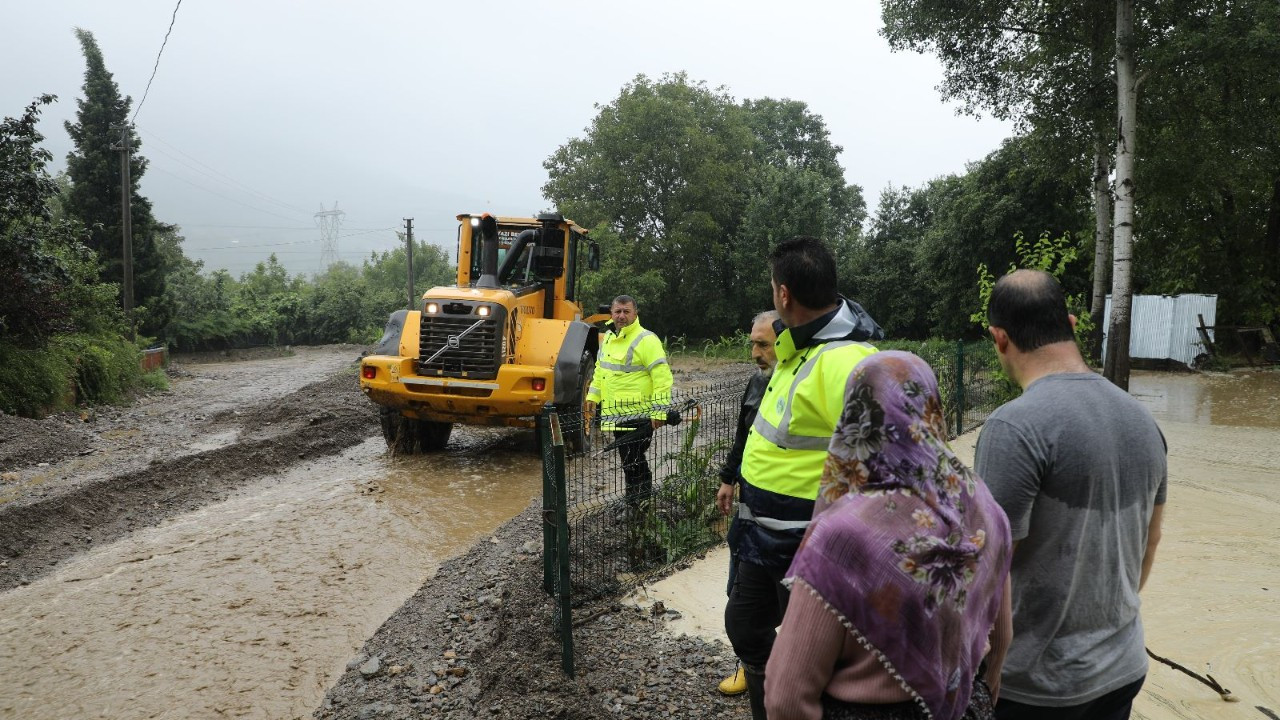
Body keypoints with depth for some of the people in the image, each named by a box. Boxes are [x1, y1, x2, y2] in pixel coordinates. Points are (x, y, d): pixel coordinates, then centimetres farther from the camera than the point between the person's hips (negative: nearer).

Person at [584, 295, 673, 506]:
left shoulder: (646, 340, -14)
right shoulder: (608, 337, 13)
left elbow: (662, 377, -18)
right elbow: (600, 370, 26)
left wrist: (659, 411, -21)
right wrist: (593, 395, 17)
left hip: (638, 416, -8)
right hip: (616, 414, 9)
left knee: (632, 464, -7)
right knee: (630, 461, 17)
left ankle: (636, 505, 4)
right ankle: (644, 500, 31)